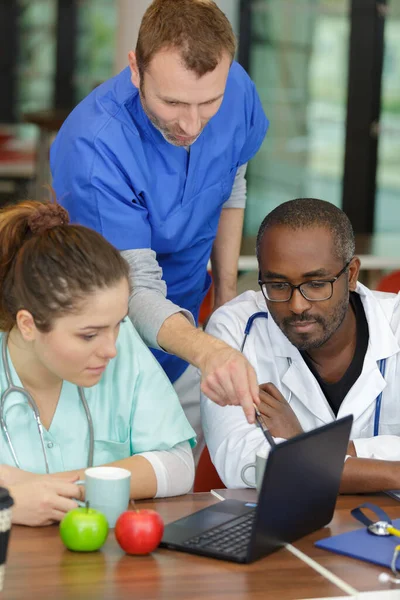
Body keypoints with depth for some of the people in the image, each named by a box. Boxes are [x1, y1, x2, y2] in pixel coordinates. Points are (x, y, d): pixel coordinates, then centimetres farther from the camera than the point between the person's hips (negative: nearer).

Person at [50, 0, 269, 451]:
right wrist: (207, 350, -55)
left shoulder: (236, 90, -17)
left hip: (184, 326, 5)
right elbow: (137, 292, -37)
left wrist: (227, 292, 8)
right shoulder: (92, 147, -35)